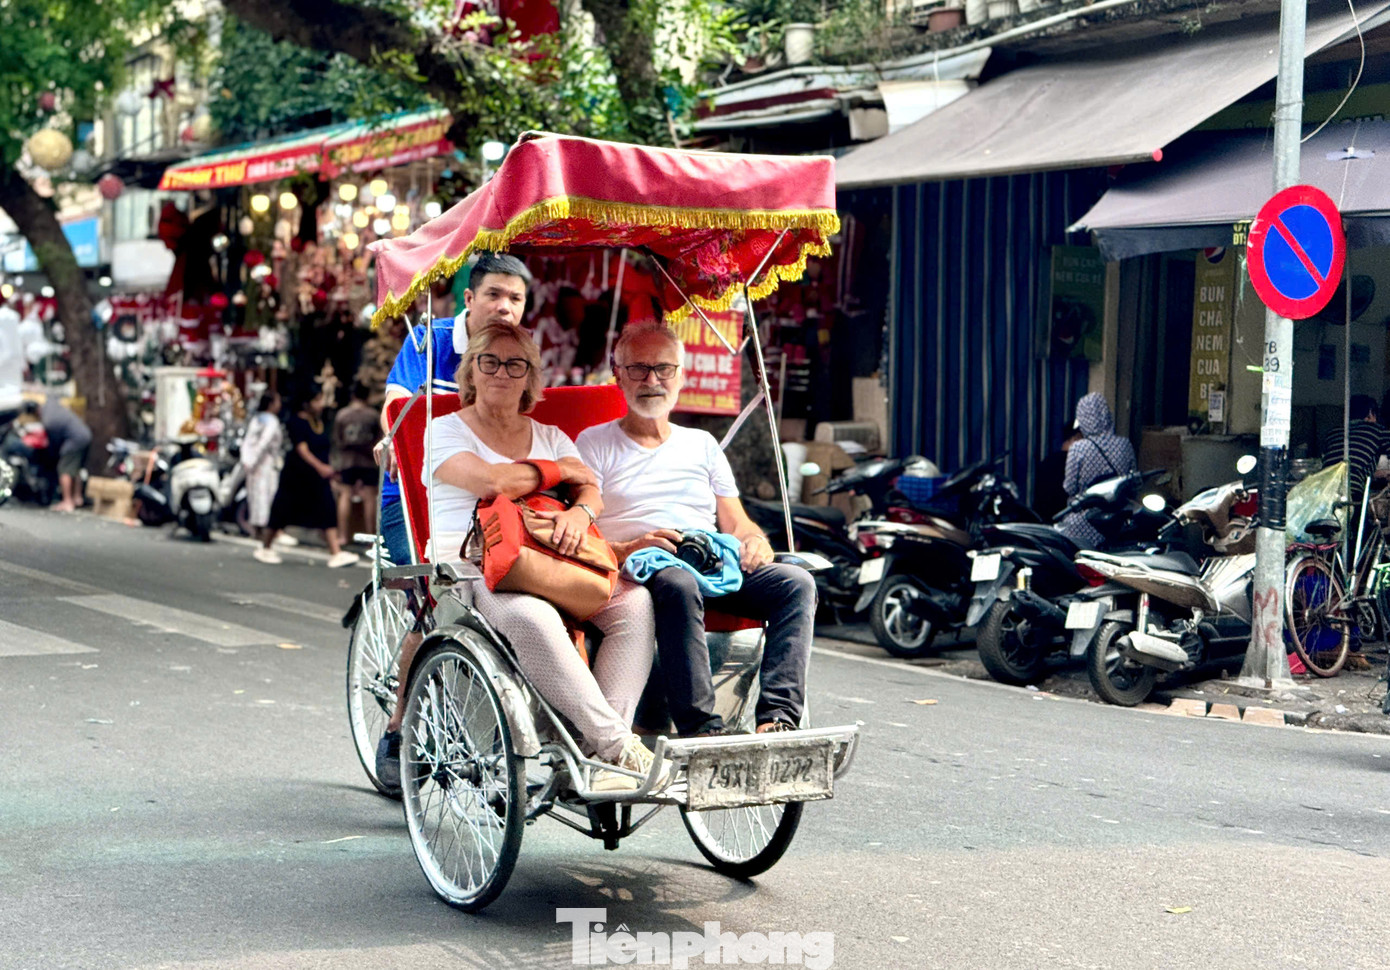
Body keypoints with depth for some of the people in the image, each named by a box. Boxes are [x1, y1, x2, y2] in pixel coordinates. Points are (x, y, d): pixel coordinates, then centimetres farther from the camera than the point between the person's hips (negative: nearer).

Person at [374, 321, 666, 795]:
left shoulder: (549, 436, 26)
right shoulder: (446, 430, 11)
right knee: (530, 616, -40)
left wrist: (579, 512, -15)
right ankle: (619, 747, -39)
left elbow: (591, 490, 9)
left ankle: (599, 756, -32)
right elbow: (490, 480, -9)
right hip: (470, 573, -5)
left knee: (634, 602, -24)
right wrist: (559, 471, 3)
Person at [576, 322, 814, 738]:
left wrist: (755, 542, -1)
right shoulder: (595, 444, 15)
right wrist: (631, 549, -17)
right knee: (678, 584, -40)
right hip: (641, 573, -4)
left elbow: (737, 523, 24)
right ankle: (700, 728, -46)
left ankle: (777, 718, -39)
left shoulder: (702, 444, 29)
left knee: (796, 582, -24)